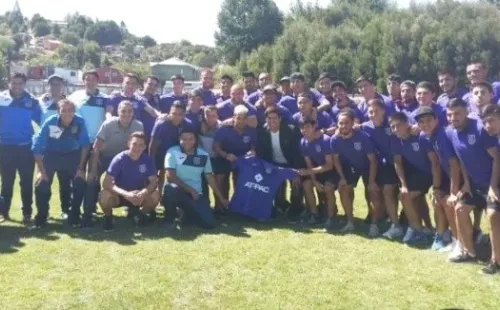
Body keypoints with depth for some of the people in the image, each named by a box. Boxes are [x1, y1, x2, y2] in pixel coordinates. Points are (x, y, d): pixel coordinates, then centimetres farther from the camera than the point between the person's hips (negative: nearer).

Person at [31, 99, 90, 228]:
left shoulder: (80, 122, -23)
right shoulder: (50, 123, -26)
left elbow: (85, 145, -10)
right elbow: (37, 147, -19)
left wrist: (81, 168, -10)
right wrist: (41, 171, -18)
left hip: (72, 155, 1)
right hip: (51, 155, -1)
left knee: (80, 183, -11)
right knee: (41, 184, -14)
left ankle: (74, 216, 8)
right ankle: (41, 217, 7)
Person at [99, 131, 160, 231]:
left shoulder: (148, 159, -11)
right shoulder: (119, 159, -19)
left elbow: (154, 182, -13)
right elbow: (106, 183, -26)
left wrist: (143, 193, -36)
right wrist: (125, 194, -42)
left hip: (138, 195, 2)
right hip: (120, 195, -2)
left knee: (155, 195, -27)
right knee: (105, 195, -35)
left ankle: (140, 214, 5)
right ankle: (108, 218, -1)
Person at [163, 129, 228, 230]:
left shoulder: (203, 155, 2)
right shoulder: (173, 152, -8)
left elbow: (210, 177, 10)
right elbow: (170, 176, -15)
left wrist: (221, 198, 10)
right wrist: (190, 190, -17)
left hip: (196, 194, 3)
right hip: (177, 191, -3)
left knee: (209, 223, -15)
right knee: (172, 189, -40)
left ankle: (188, 213, 20)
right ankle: (170, 218, -9)